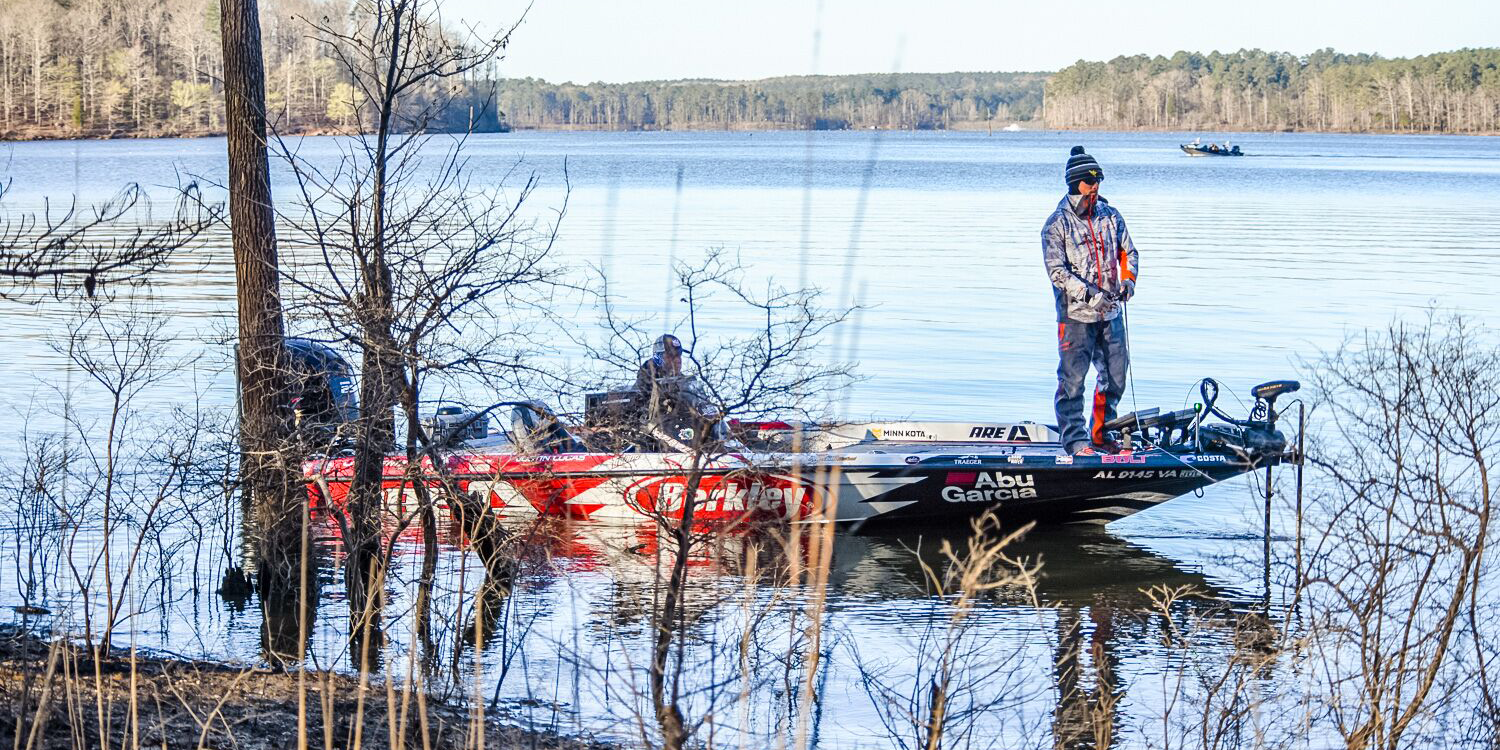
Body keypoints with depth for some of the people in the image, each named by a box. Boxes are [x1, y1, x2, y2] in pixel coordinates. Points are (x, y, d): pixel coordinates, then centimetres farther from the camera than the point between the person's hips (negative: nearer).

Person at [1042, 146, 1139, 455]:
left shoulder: (1110, 216, 8)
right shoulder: (1057, 224, -6)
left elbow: (1128, 252, 18)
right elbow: (1056, 271, -12)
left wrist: (1128, 279, -2)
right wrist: (1089, 294, -22)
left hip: (1111, 313, 5)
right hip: (1076, 315, -5)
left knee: (1115, 377, 10)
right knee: (1072, 380, -5)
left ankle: (1101, 435, 24)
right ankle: (1075, 440, 1)